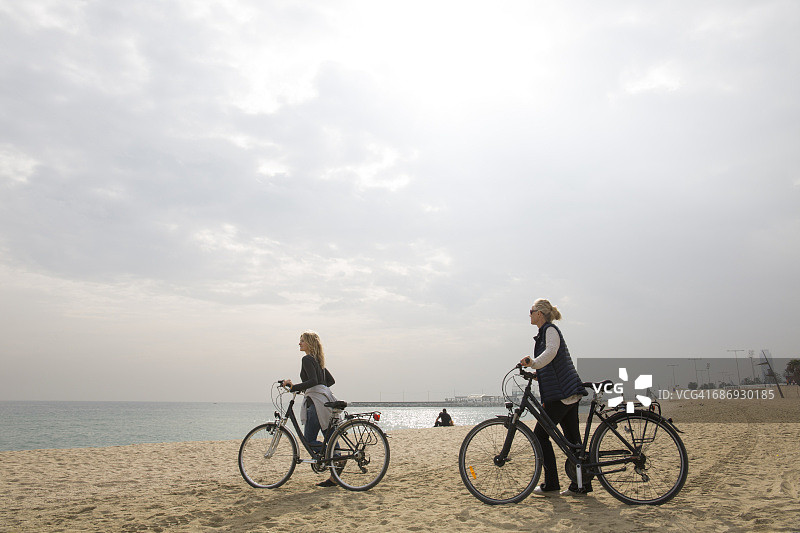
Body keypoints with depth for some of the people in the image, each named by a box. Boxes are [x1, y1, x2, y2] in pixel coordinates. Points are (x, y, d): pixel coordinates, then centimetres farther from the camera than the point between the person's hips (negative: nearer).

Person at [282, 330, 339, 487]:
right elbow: (331, 380, 24)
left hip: (316, 401, -9)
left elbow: (313, 381, -21)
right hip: (326, 399, 9)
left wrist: (294, 387, -21)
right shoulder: (317, 360, 20)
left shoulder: (307, 359, -8)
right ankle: (334, 477, 9)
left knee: (309, 439, -3)